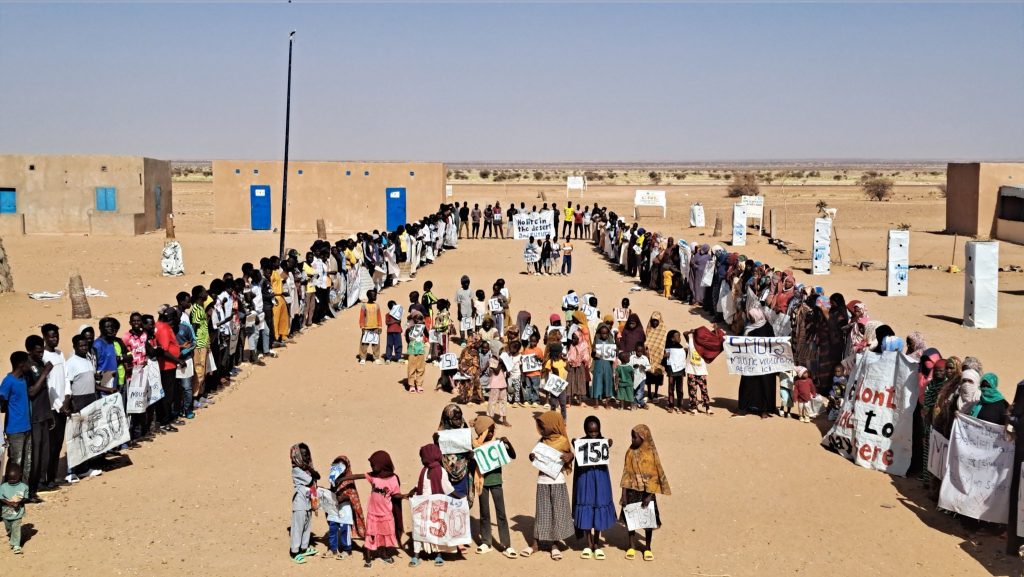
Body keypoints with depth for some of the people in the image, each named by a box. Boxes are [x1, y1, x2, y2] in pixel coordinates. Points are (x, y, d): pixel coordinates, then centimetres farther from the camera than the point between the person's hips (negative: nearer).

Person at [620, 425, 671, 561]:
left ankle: (647, 548, 20)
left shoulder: (651, 454, -8)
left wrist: (649, 496, -13)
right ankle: (632, 547, 19)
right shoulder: (630, 453, -1)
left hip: (647, 492, -2)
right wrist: (623, 495, -4)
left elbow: (655, 477, -7)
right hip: (632, 491, 2)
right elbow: (626, 474, 1)